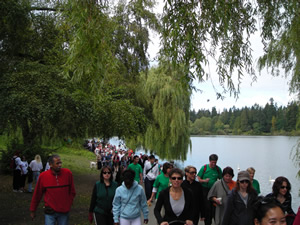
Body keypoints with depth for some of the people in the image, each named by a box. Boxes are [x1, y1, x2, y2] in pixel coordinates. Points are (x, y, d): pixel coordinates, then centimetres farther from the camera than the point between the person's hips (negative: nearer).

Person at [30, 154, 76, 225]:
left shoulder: (67, 173, -8)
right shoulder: (43, 176, -9)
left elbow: (72, 192, 4)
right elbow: (37, 194, 2)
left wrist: (68, 204, 4)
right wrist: (33, 210, 8)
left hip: (64, 211, 1)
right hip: (50, 212, -1)